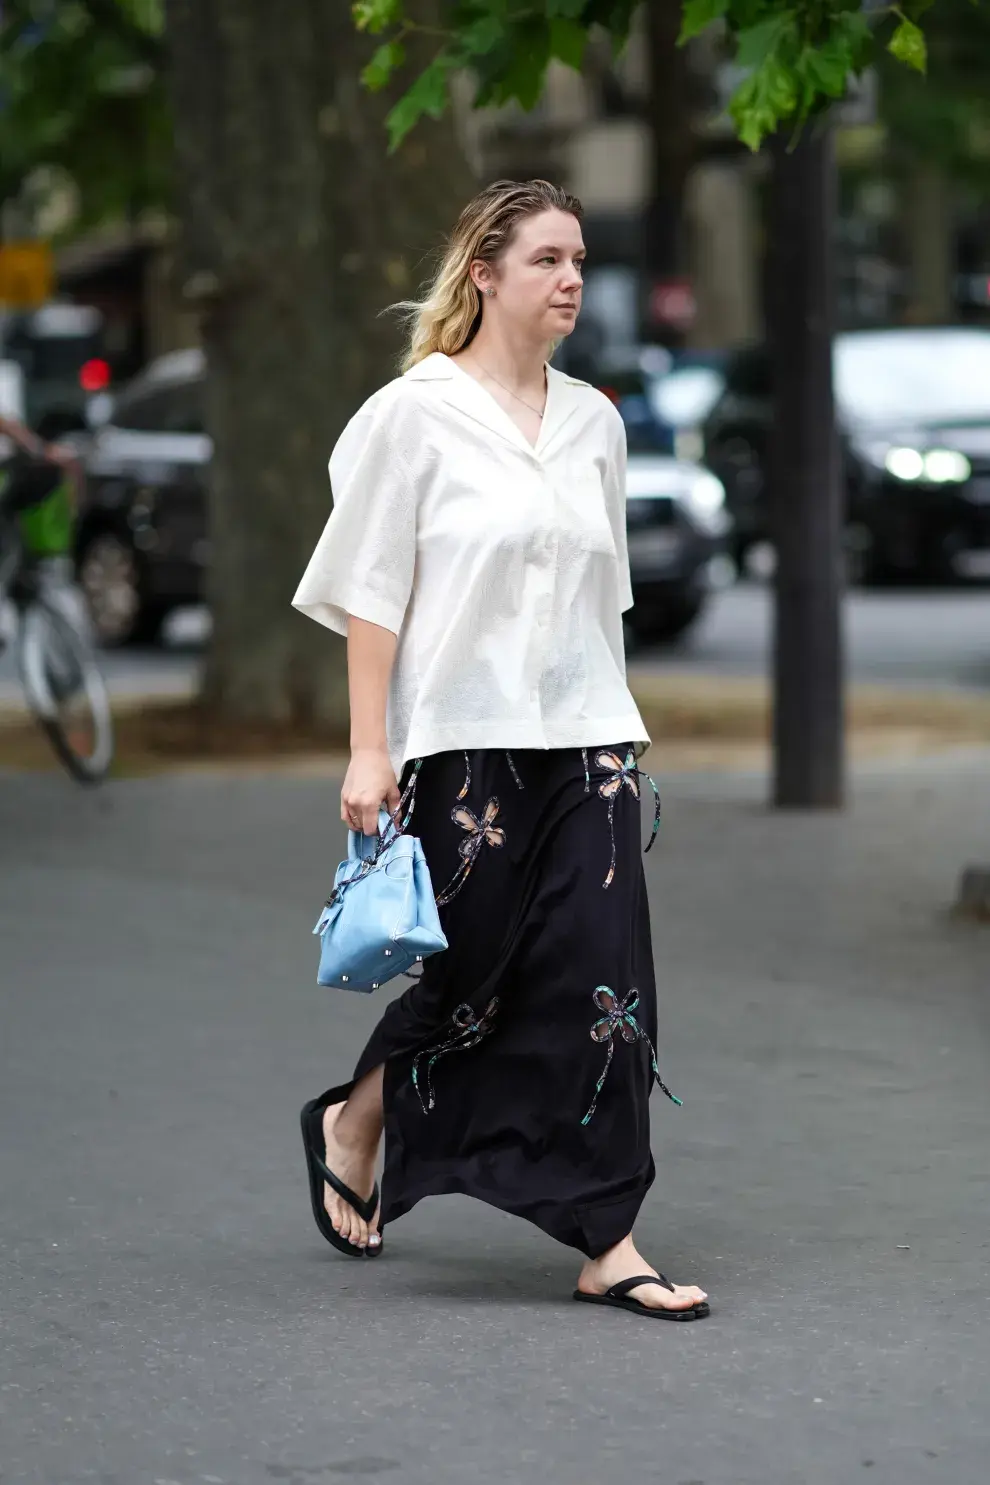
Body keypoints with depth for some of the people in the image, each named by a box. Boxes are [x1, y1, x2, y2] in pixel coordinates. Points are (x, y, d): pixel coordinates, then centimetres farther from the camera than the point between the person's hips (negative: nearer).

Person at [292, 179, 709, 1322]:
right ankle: (353, 1126, 31)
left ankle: (606, 1247, 0)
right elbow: (371, 594, -6)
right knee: (470, 976, 2)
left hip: (588, 738, 5)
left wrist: (615, 733, 16)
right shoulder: (413, 413, -4)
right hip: (464, 743, -5)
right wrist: (368, 751, -11)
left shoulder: (593, 422, 12)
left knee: (602, 988, -3)